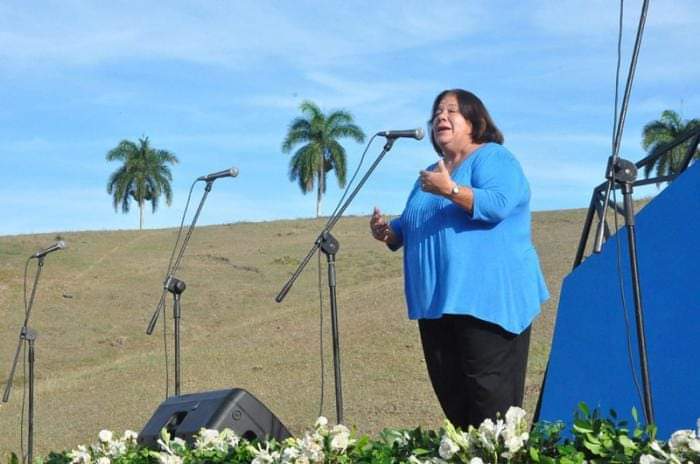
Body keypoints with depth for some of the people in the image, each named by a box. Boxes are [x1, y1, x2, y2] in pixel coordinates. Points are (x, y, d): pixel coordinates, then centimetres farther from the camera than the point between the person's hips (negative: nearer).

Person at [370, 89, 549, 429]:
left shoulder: (493, 158, 0)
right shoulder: (431, 174, 23)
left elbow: (498, 205, -19)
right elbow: (410, 228, 28)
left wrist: (451, 190, -27)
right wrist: (388, 233, 7)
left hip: (487, 299, -8)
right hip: (437, 302, 8)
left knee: (491, 395, -11)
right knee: (449, 393, 9)